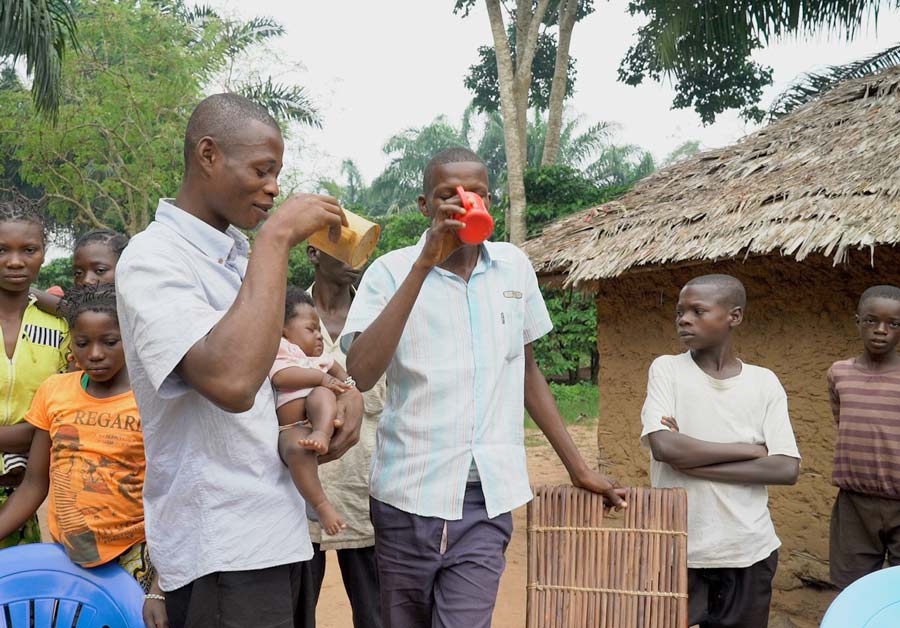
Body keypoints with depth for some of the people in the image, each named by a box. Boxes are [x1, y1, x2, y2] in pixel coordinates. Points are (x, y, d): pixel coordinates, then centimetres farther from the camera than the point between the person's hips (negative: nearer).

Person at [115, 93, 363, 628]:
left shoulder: (239, 254, 11)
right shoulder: (152, 259, -16)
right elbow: (231, 382, -33)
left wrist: (344, 390, 3)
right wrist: (277, 238, -26)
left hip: (276, 526, 8)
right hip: (219, 548, -8)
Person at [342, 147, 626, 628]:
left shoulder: (514, 267, 6)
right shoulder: (392, 271, -5)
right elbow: (361, 375, -20)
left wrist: (578, 467, 17)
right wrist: (425, 263, -21)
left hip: (487, 498, 2)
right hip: (409, 492, -1)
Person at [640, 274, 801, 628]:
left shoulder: (764, 382, 3)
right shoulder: (666, 369, -1)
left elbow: (786, 469, -6)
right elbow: (664, 446, -15)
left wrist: (694, 462, -11)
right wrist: (748, 449, -10)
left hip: (749, 552, 2)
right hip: (678, 552, -2)